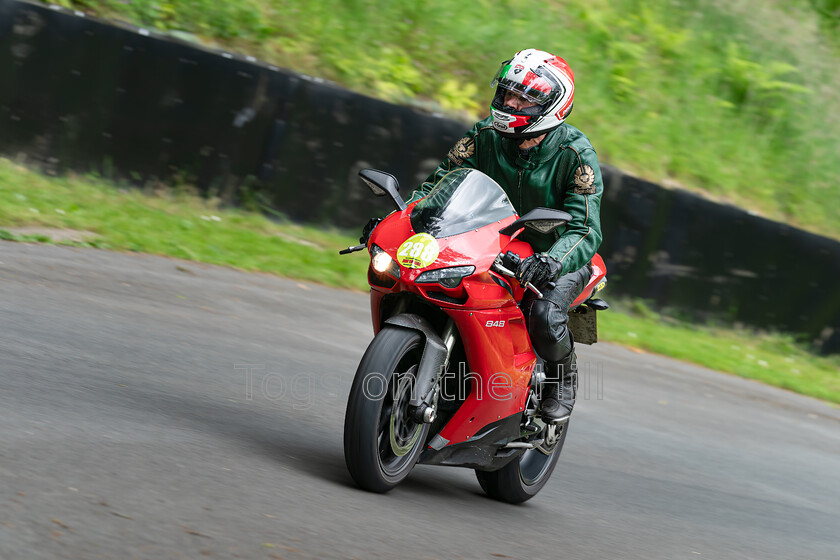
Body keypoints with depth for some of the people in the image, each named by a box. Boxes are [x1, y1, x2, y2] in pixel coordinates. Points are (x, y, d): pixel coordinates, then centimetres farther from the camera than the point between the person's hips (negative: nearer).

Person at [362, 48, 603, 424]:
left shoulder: (575, 153, -20)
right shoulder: (487, 135, -7)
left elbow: (586, 231, -27)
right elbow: (439, 181, -2)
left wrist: (551, 262, -49)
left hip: (559, 254, -5)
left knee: (544, 315, -35)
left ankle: (563, 373, 1)